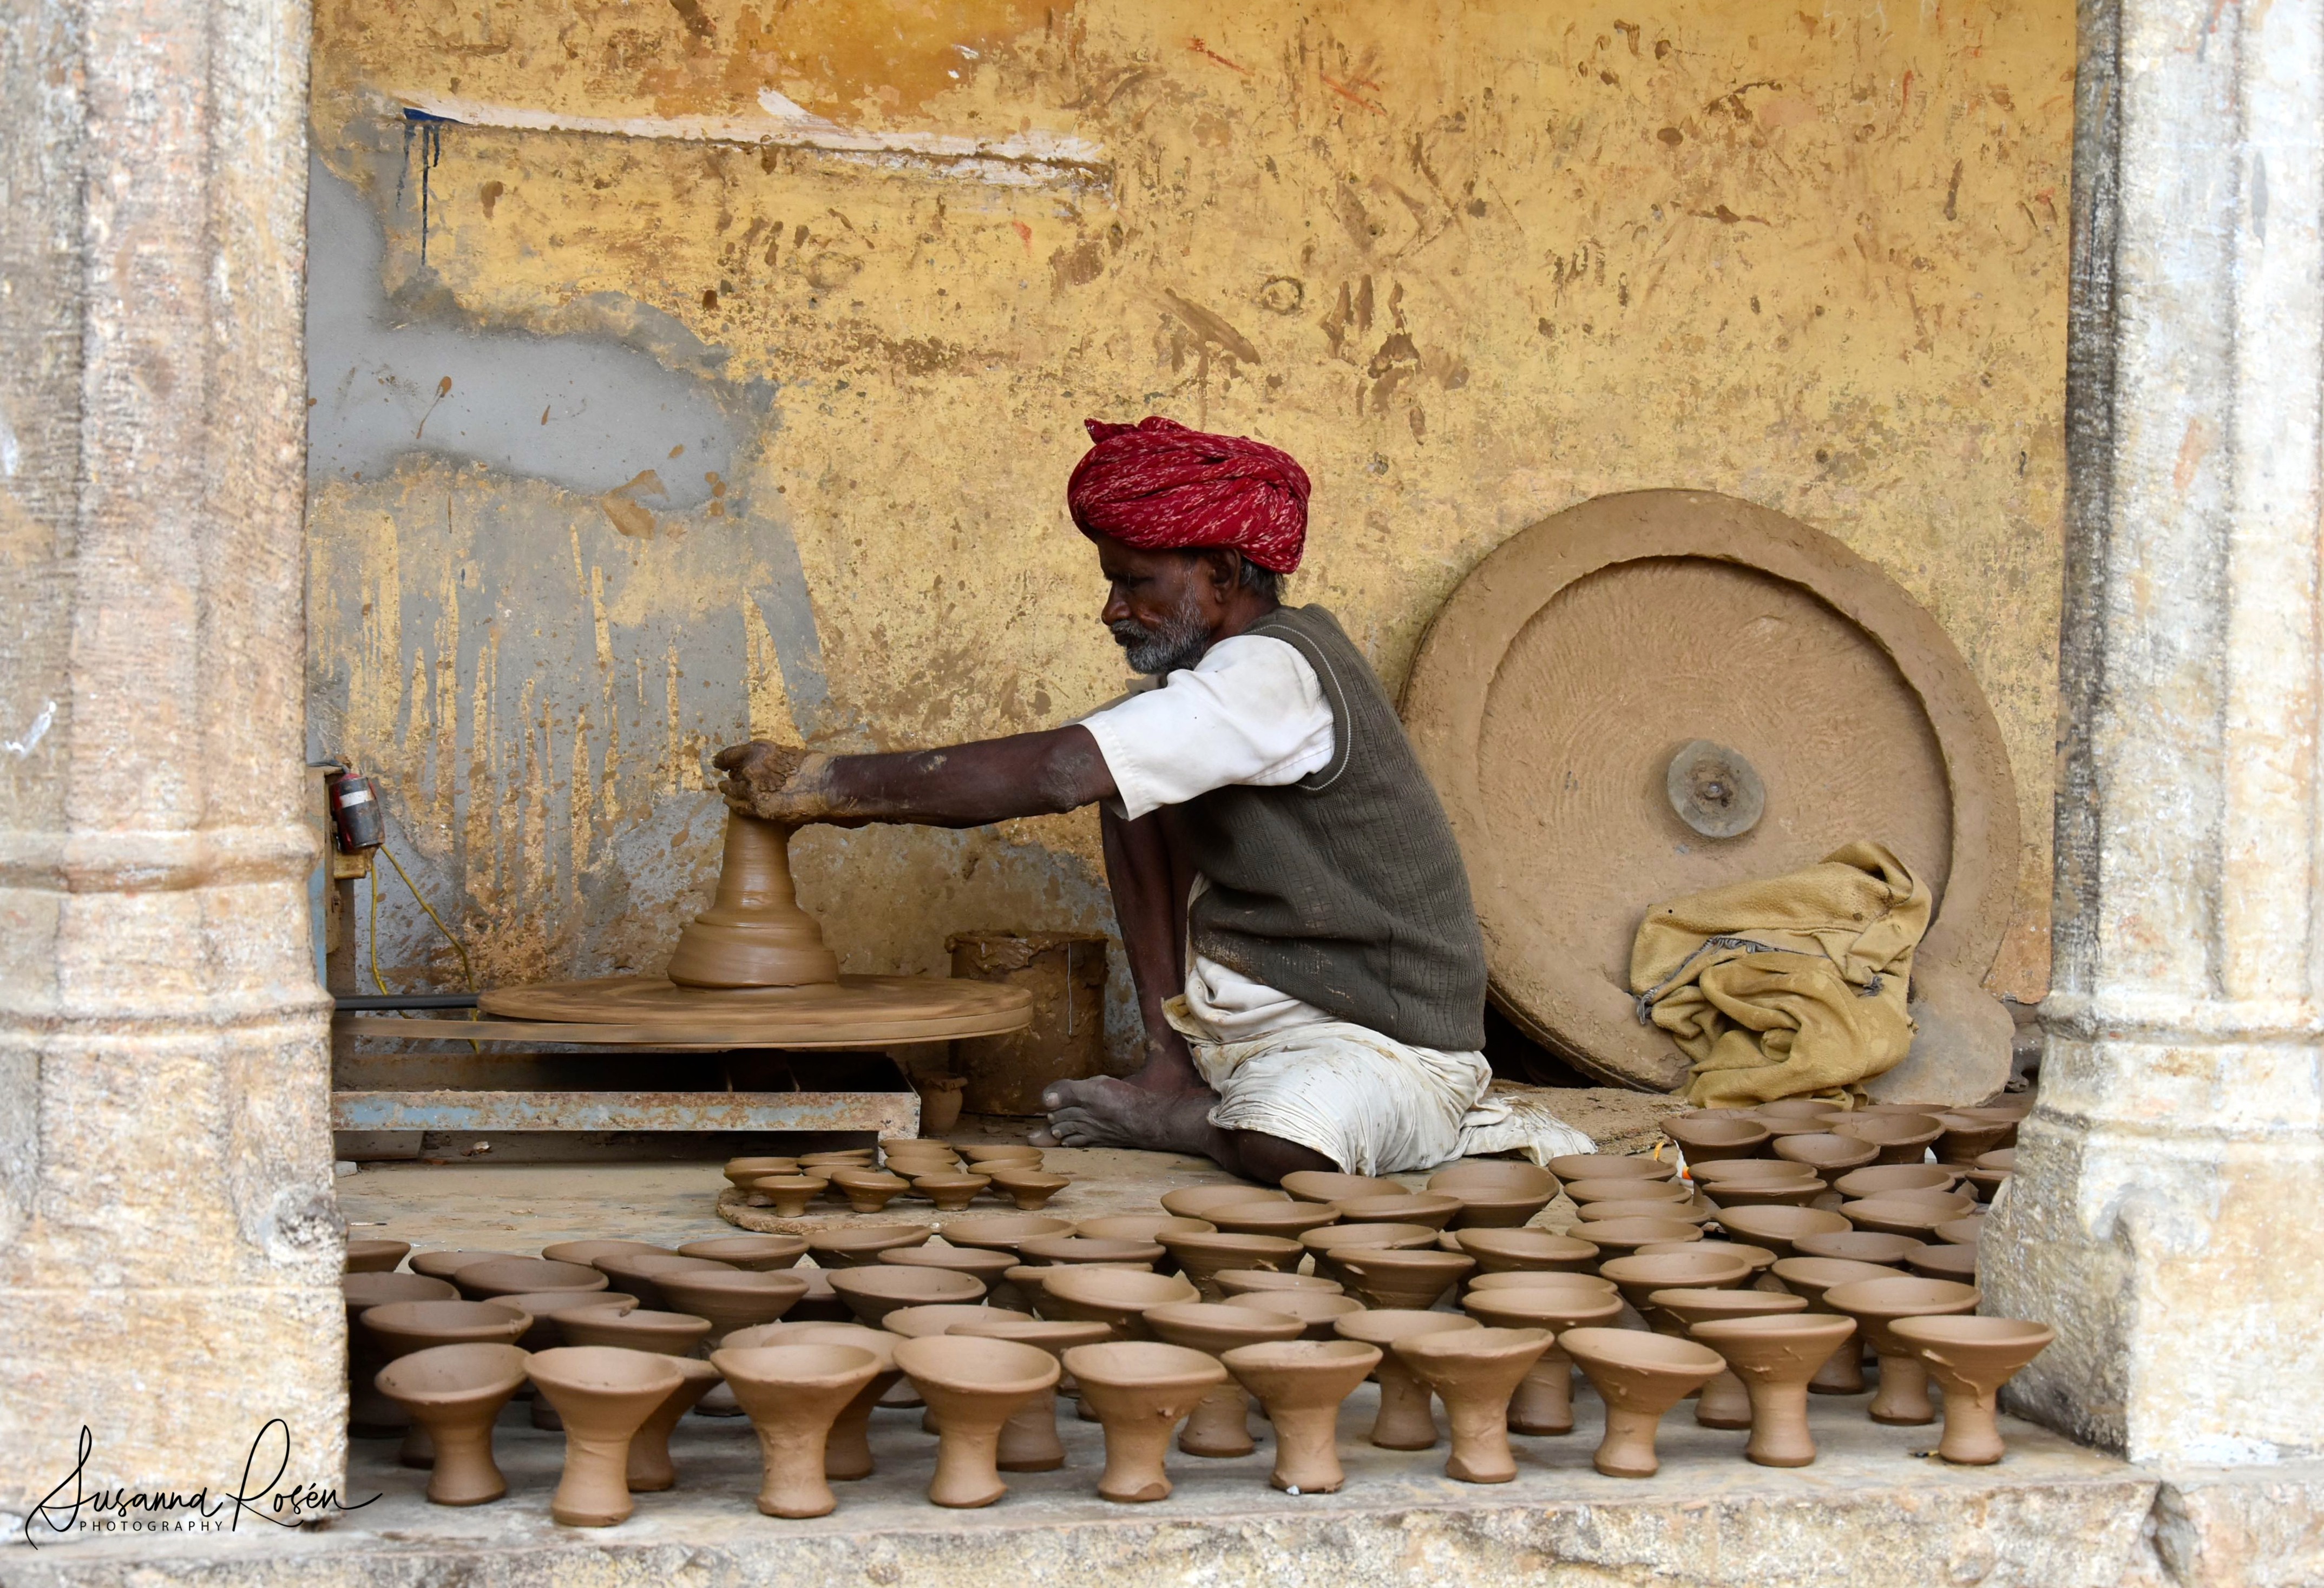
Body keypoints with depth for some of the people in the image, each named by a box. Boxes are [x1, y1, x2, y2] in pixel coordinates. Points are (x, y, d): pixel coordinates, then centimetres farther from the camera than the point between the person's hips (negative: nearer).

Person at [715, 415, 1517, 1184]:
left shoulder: (1274, 673, -23)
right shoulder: (1226, 671, 9)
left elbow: (1053, 775, -31)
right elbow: (1064, 778, 10)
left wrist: (830, 783, -25)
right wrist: (860, 801, -6)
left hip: (1383, 1041, -9)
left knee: (1278, 1149, -41)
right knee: (1130, 781, -1)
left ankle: (1171, 1116, -8)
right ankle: (1172, 1069, -1)